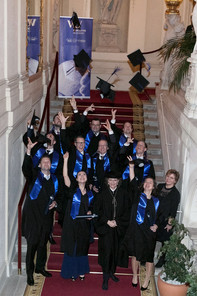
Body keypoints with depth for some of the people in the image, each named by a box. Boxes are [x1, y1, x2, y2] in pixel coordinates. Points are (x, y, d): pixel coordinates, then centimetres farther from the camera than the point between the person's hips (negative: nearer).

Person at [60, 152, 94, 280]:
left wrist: (89, 212, -4)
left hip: (84, 223, 3)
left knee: (82, 247, 12)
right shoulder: (72, 189, -4)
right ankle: (72, 272, 16)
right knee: (72, 247, 2)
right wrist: (66, 160, -25)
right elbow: (65, 176, -18)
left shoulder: (89, 193, 7)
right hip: (72, 223, -3)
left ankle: (81, 271, 26)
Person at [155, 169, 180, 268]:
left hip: (165, 221, -4)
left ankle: (162, 260, 25)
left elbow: (173, 211, -10)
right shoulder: (159, 186, 3)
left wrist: (170, 223, -12)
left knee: (164, 241, 7)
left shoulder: (175, 193, -11)